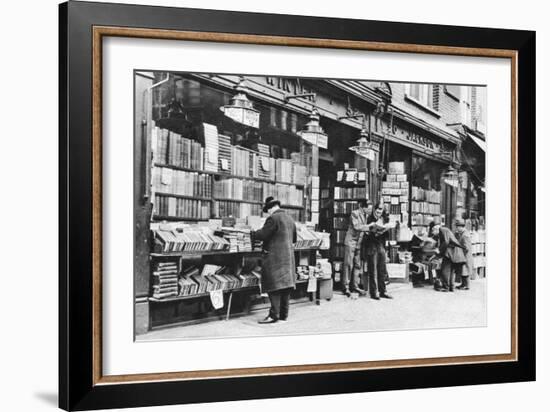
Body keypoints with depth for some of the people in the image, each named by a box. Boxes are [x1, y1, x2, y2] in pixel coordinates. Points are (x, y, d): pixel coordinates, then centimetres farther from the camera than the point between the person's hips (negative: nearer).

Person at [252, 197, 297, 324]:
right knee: (285, 285, 10)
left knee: (274, 285, -7)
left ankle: (274, 315, -9)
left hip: (275, 256, -8)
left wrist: (252, 233, 2)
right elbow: (294, 239, 22)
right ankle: (284, 314, 15)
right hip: (288, 256, 8)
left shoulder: (273, 218, -12)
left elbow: (263, 234, -14)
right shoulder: (290, 219, 14)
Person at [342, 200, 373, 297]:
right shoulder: (354, 214, -12)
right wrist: (369, 227, -26)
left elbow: (365, 229, 13)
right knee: (348, 264, -5)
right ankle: (346, 287, -1)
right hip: (351, 242, -7)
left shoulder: (366, 215, 9)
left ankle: (354, 285, 14)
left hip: (359, 243, 7)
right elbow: (356, 226, -23)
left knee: (357, 265, 7)